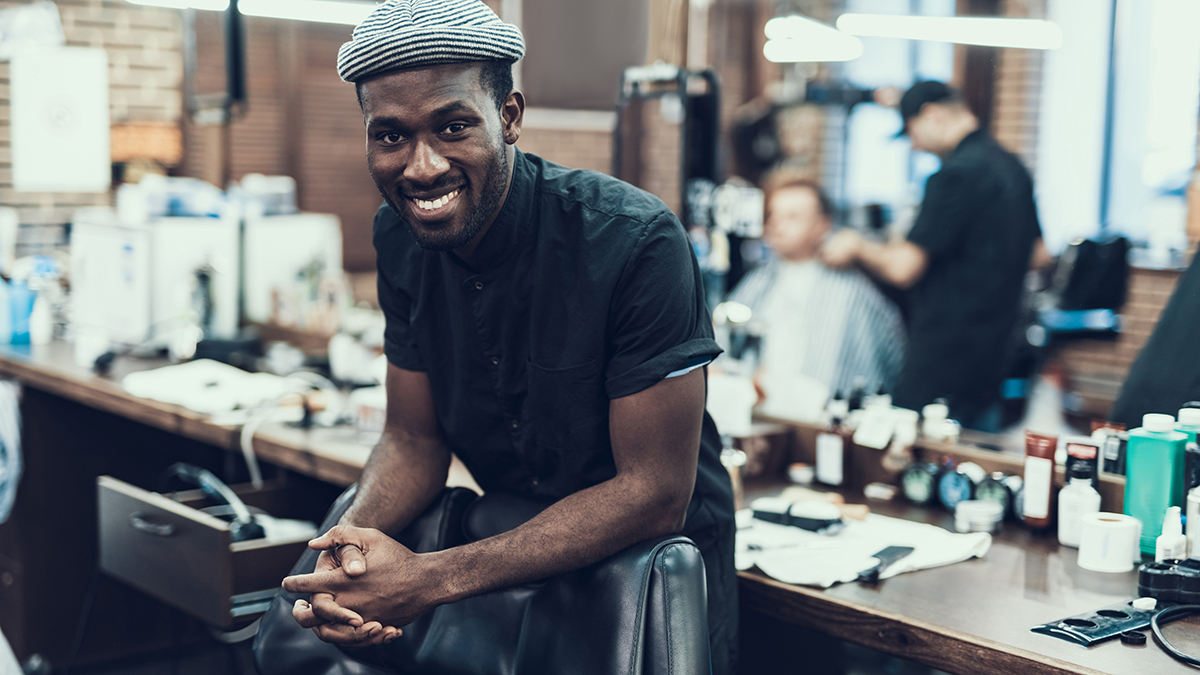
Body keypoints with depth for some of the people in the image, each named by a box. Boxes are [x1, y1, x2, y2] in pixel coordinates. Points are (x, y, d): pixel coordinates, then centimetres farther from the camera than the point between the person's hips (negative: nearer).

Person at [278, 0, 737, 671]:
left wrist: (434, 578, -27)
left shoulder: (635, 241, -22)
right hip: (517, 551, 4)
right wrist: (354, 541, -19)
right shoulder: (399, 238, -4)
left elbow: (654, 493, -22)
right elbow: (414, 440, 3)